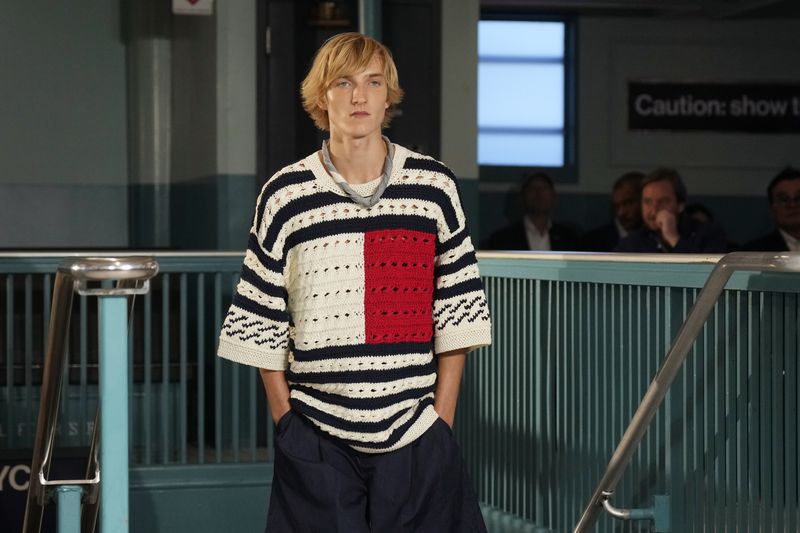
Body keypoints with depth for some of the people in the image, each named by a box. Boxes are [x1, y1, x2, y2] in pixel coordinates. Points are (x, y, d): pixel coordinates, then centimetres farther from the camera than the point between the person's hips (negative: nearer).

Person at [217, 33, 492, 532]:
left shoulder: (435, 187, 3)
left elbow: (457, 316, 5)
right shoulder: (286, 196, 2)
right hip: (316, 441, 0)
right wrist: (285, 419, 0)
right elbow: (261, 328, 5)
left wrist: (443, 418, 0)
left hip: (416, 436, 0)